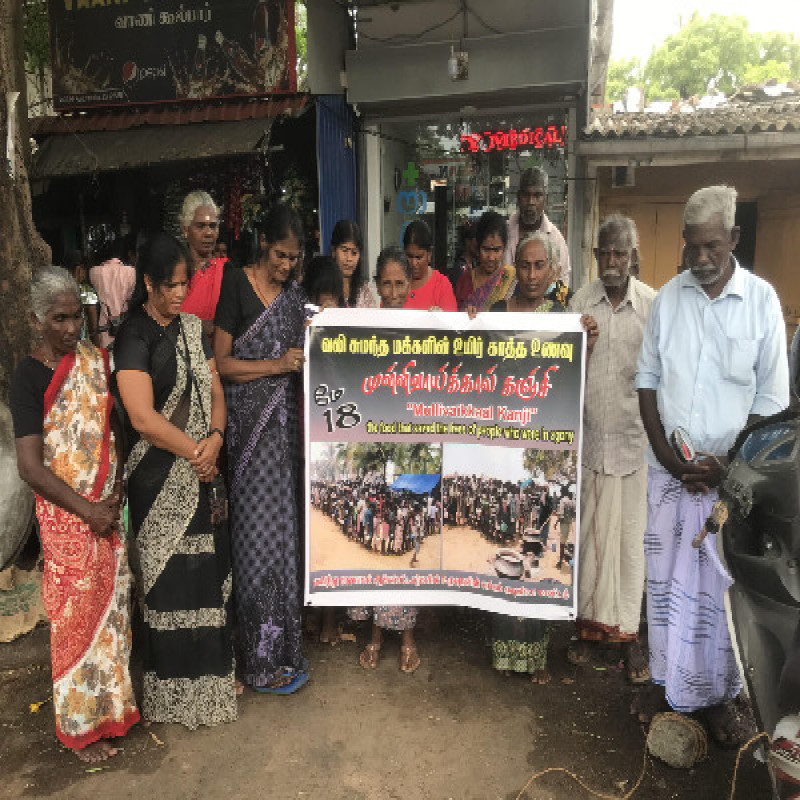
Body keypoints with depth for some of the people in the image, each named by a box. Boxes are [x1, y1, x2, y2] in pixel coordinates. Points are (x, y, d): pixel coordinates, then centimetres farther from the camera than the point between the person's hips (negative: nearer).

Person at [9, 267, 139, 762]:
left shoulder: (96, 359, 3)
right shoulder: (29, 378, -11)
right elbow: (31, 467, -15)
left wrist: (116, 490, -3)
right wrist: (87, 510, -14)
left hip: (109, 506, 5)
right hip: (66, 513, -5)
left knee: (113, 603, 14)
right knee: (77, 613, 7)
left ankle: (114, 700, 34)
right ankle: (82, 725, 26)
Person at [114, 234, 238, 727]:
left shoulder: (192, 328, 10)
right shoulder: (134, 337, -10)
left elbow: (215, 392, 8)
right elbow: (143, 417, -18)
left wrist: (216, 438, -9)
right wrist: (194, 450, -11)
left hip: (205, 469, 6)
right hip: (160, 478, -6)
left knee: (211, 570, 12)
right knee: (171, 577, 3)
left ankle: (214, 670, 28)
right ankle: (177, 690, 21)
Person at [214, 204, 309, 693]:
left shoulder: (296, 294, 13)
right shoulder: (237, 286, -4)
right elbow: (222, 362, -8)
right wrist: (276, 365, -16)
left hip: (287, 420, 5)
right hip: (251, 424, -5)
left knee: (286, 524, 9)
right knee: (259, 530, -2)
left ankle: (285, 645, 24)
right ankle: (263, 660, 11)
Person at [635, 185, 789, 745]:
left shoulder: (762, 301, -4)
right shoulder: (668, 298, 3)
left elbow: (772, 400, -3)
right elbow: (647, 380, 5)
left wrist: (727, 463, -11)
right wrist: (664, 452, -5)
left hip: (732, 474, -2)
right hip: (669, 470, 2)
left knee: (722, 587, 6)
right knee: (667, 579, 10)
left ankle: (719, 696, 25)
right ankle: (669, 688, 28)